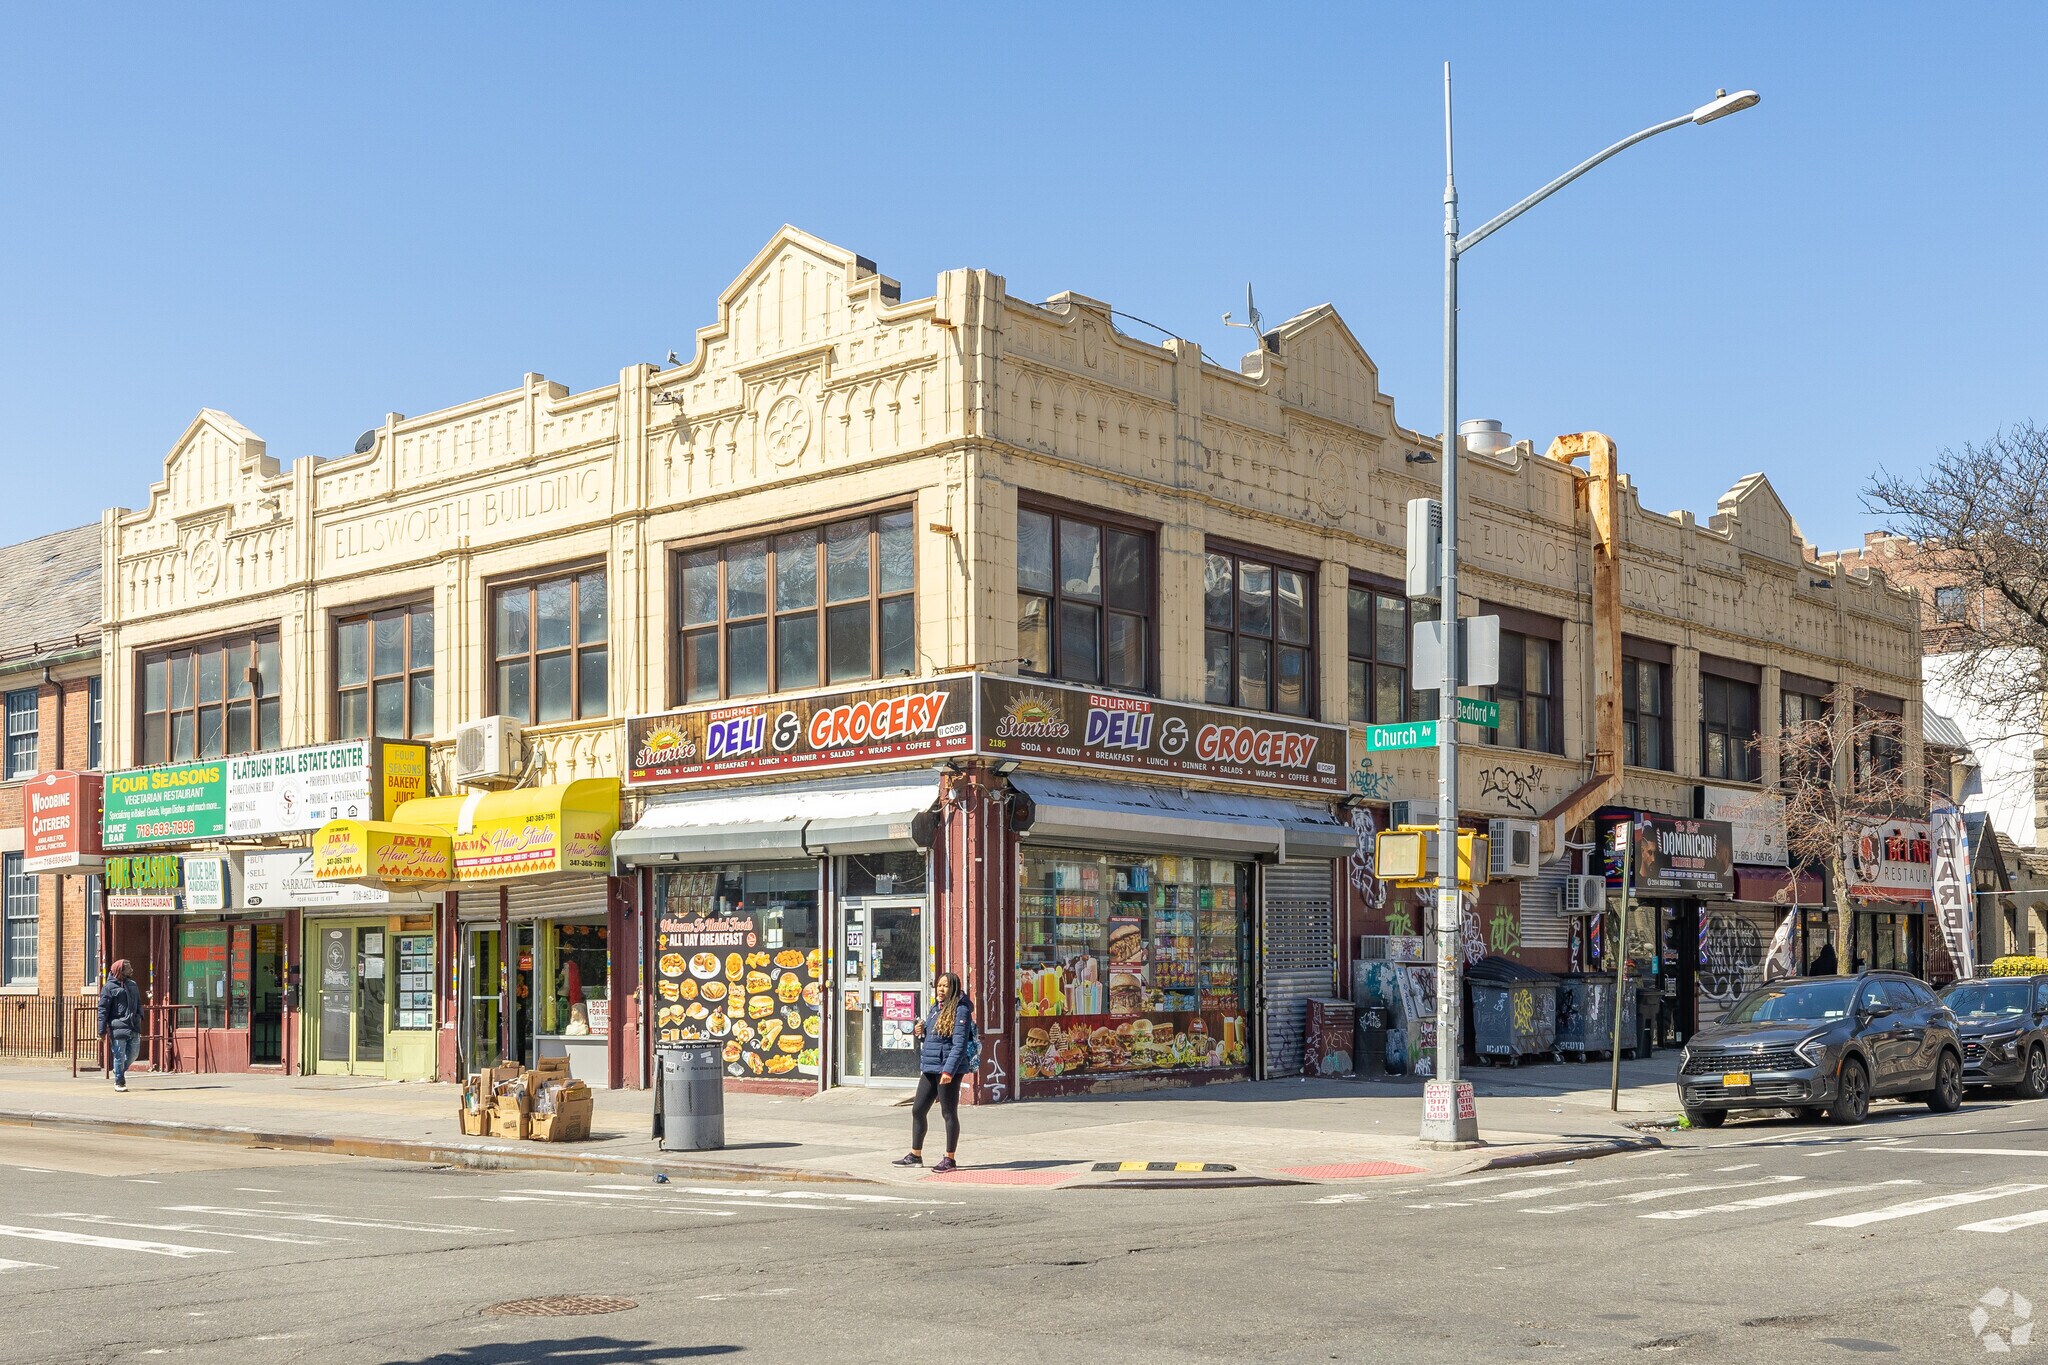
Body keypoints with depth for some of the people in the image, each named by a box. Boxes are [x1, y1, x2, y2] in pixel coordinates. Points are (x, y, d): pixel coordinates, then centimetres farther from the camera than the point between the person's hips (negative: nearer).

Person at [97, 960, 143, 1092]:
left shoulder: (133, 985, 15)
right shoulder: (109, 987, -4)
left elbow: (138, 1003, 24)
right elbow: (103, 1009, -6)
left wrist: (139, 1015, 4)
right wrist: (102, 1030, -11)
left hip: (133, 1027, 6)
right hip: (118, 1027, -6)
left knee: (133, 1054, 8)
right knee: (120, 1055, -1)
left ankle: (120, 1071, 34)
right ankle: (119, 1082, 11)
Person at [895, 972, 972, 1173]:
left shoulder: (960, 1010, -11)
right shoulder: (934, 1009, 15)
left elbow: (959, 1044, -18)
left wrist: (949, 1070, -25)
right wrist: (921, 1033, 3)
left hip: (948, 1068, -9)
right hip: (929, 1068, 9)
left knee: (949, 1113, -1)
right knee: (917, 1110, 12)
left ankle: (950, 1160, 6)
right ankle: (915, 1155, 23)